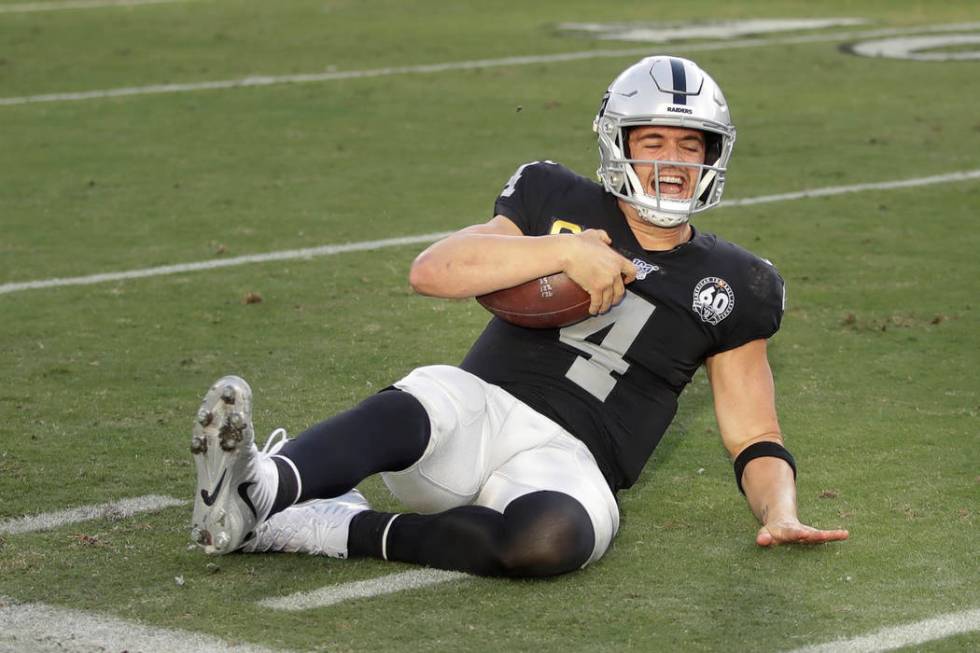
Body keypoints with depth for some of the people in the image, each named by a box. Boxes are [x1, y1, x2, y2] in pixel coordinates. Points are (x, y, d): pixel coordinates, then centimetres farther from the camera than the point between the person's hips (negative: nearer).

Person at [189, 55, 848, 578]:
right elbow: (432, 270, -2)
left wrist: (779, 513, -4)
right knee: (402, 415, -37)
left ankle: (331, 528, -35)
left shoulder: (728, 287, 16)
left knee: (551, 537, -39)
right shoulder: (559, 203, 14)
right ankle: (260, 487, -64)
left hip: (564, 461, 0)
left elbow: (756, 438, 17)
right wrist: (567, 252, -11)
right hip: (474, 405, 1)